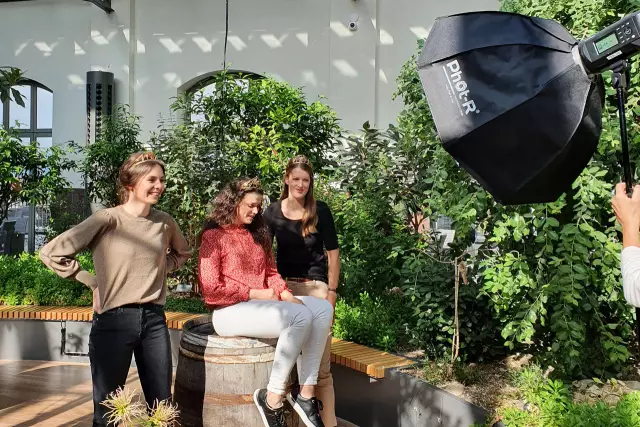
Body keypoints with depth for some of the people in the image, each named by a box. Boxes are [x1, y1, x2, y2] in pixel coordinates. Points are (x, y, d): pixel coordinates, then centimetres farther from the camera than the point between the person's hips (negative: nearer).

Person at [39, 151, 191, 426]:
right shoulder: (108, 220, -11)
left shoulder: (164, 222, 4)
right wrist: (94, 282, -7)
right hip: (114, 321, -4)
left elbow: (182, 253, 26)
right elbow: (51, 253, -12)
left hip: (154, 320, 5)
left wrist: (162, 269, 8)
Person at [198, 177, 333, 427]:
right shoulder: (214, 236, -6)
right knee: (301, 317, -29)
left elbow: (271, 272, 17)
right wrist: (255, 294, -12)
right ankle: (272, 398, -18)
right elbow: (211, 289, -13)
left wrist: (286, 294, -4)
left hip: (264, 304, 8)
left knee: (323, 309, -14)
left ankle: (306, 393, -15)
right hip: (229, 311, -8)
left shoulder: (258, 233, 16)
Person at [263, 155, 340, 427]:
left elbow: (333, 252, 0)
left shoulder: (320, 211, -3)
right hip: (284, 286, 2)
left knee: (320, 363, -2)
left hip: (315, 287, -2)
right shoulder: (272, 212, 2)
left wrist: (332, 291, -4)